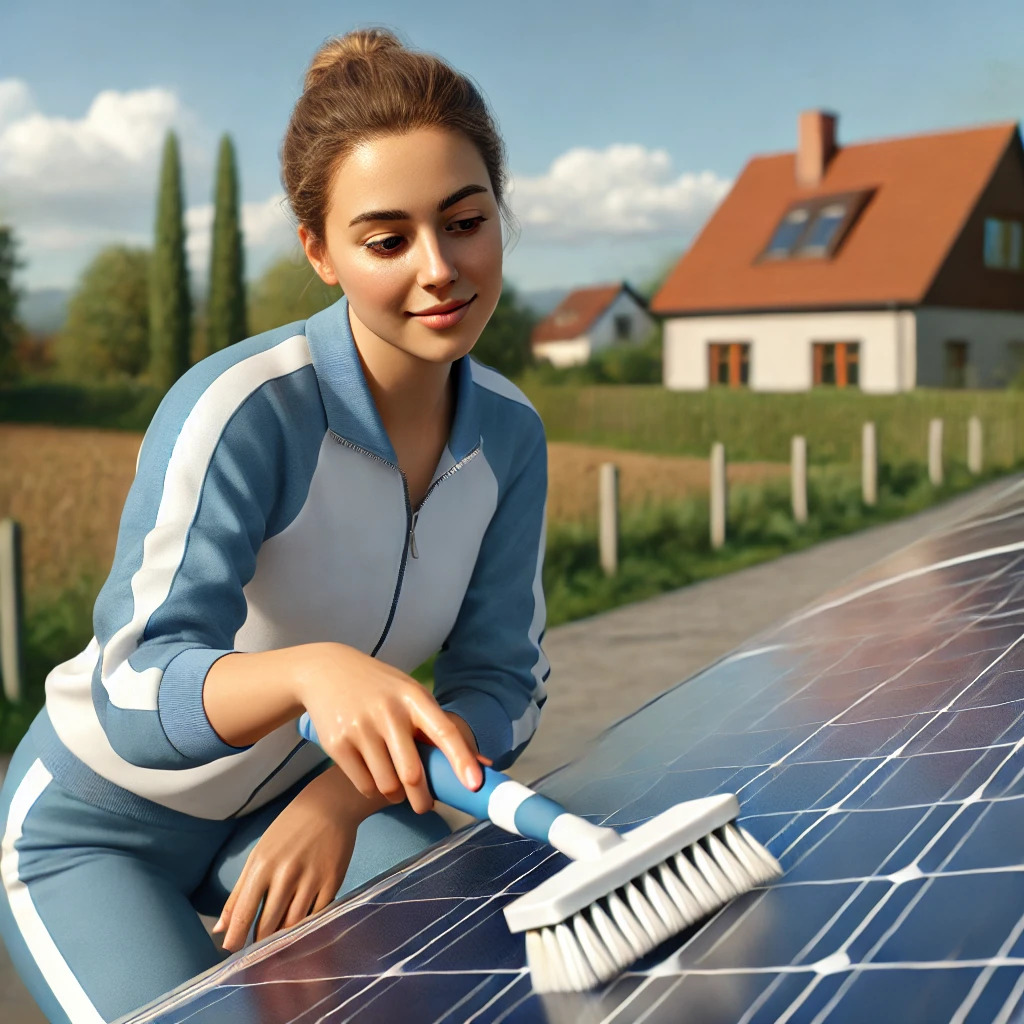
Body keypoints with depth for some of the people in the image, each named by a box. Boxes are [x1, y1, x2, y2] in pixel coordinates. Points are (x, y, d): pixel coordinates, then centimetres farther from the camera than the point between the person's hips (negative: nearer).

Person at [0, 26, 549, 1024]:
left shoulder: (508, 434, -11)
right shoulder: (236, 411, -30)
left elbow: (502, 683, -10)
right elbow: (132, 692, -35)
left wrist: (346, 795, -28)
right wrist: (310, 670, -57)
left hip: (290, 808, 5)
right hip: (99, 824, -4)